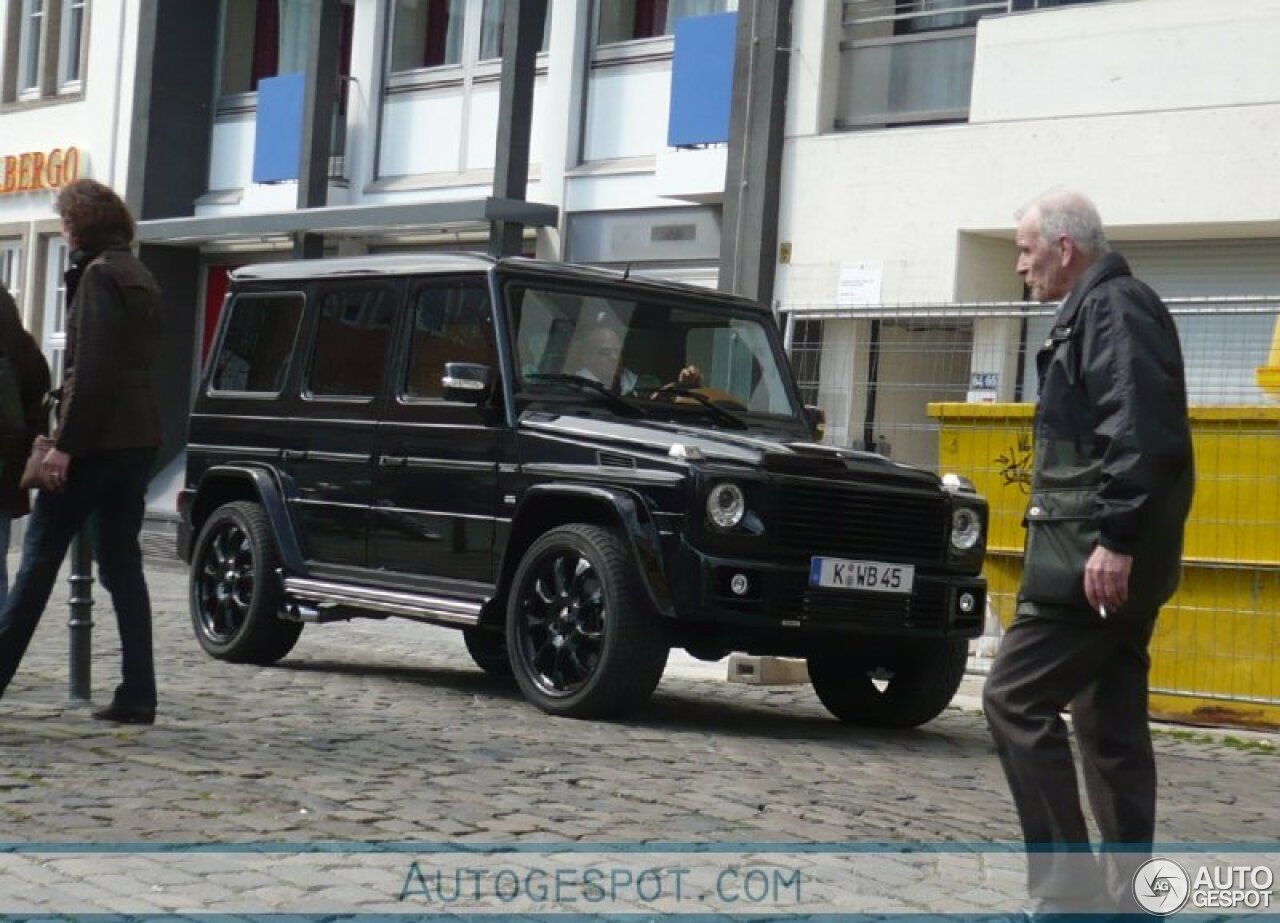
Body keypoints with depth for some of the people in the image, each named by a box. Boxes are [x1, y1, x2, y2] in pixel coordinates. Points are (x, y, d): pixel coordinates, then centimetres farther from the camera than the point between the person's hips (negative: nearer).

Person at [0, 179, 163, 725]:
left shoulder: (98, 274, -11)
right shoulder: (140, 278, 18)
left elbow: (90, 370, -19)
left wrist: (64, 443, -19)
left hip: (95, 439, -9)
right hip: (137, 439, 9)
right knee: (122, 566, 8)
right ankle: (137, 696, 3)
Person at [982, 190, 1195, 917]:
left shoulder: (1114, 308, -11)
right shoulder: (1098, 310, 20)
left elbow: (1139, 435, -22)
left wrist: (1114, 541, -27)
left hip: (1099, 555, -11)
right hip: (1112, 555, 11)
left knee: (1017, 699, -10)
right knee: (1112, 725, 11)